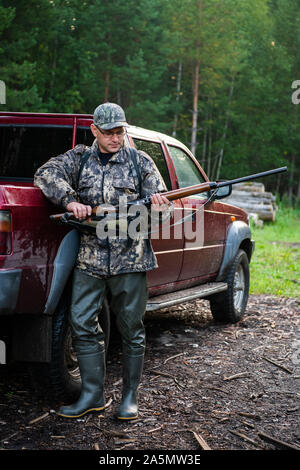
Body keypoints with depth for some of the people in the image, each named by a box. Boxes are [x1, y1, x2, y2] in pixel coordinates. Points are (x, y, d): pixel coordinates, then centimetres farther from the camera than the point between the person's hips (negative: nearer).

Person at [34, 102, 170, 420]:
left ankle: (130, 396, 16)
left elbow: (159, 204, 7)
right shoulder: (79, 158, 8)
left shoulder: (141, 162, 7)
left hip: (130, 260, -1)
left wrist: (157, 204, -18)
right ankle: (92, 395, 11)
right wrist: (70, 201, -20)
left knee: (131, 330, 4)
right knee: (82, 325, -1)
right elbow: (45, 174, -5)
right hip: (89, 259, 1)